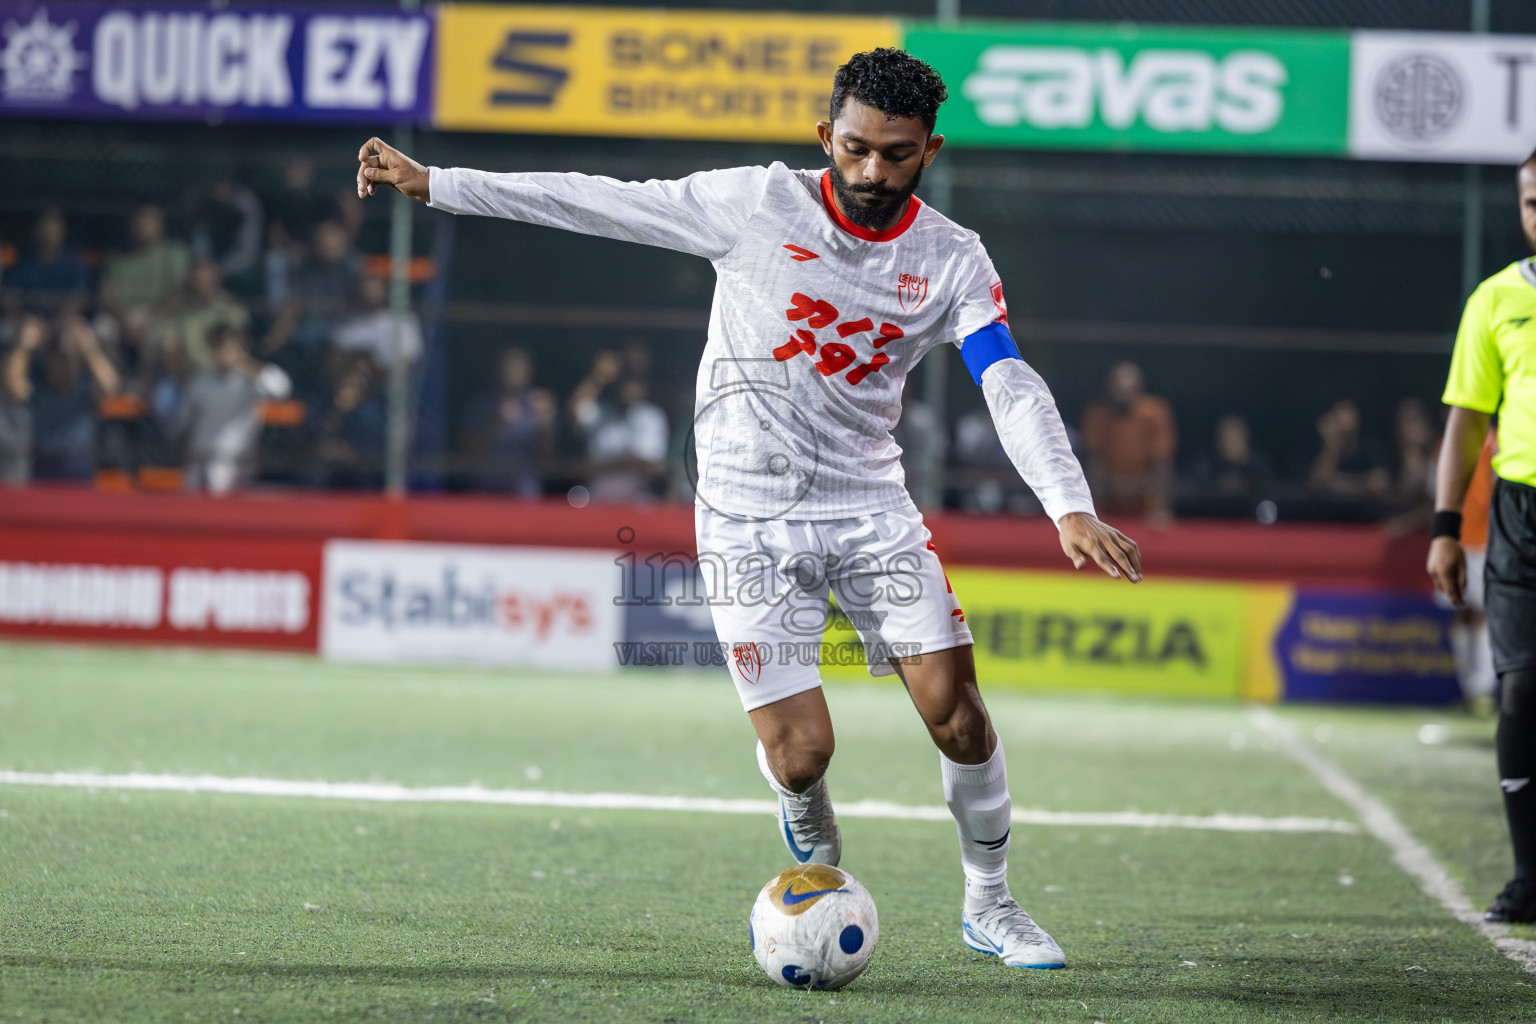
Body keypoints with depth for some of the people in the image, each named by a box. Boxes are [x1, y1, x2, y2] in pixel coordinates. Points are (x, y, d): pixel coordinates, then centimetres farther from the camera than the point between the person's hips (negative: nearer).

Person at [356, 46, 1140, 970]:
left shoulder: (952, 261, -4)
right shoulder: (759, 204, -7)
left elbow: (1013, 387, -14)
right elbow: (598, 203, -3)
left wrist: (1071, 507, -30)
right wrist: (432, 183, -3)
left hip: (871, 509, 2)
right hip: (751, 521, -2)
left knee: (956, 711, -11)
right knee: (800, 758, -12)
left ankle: (990, 907, 12)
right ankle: (823, 883, 22)